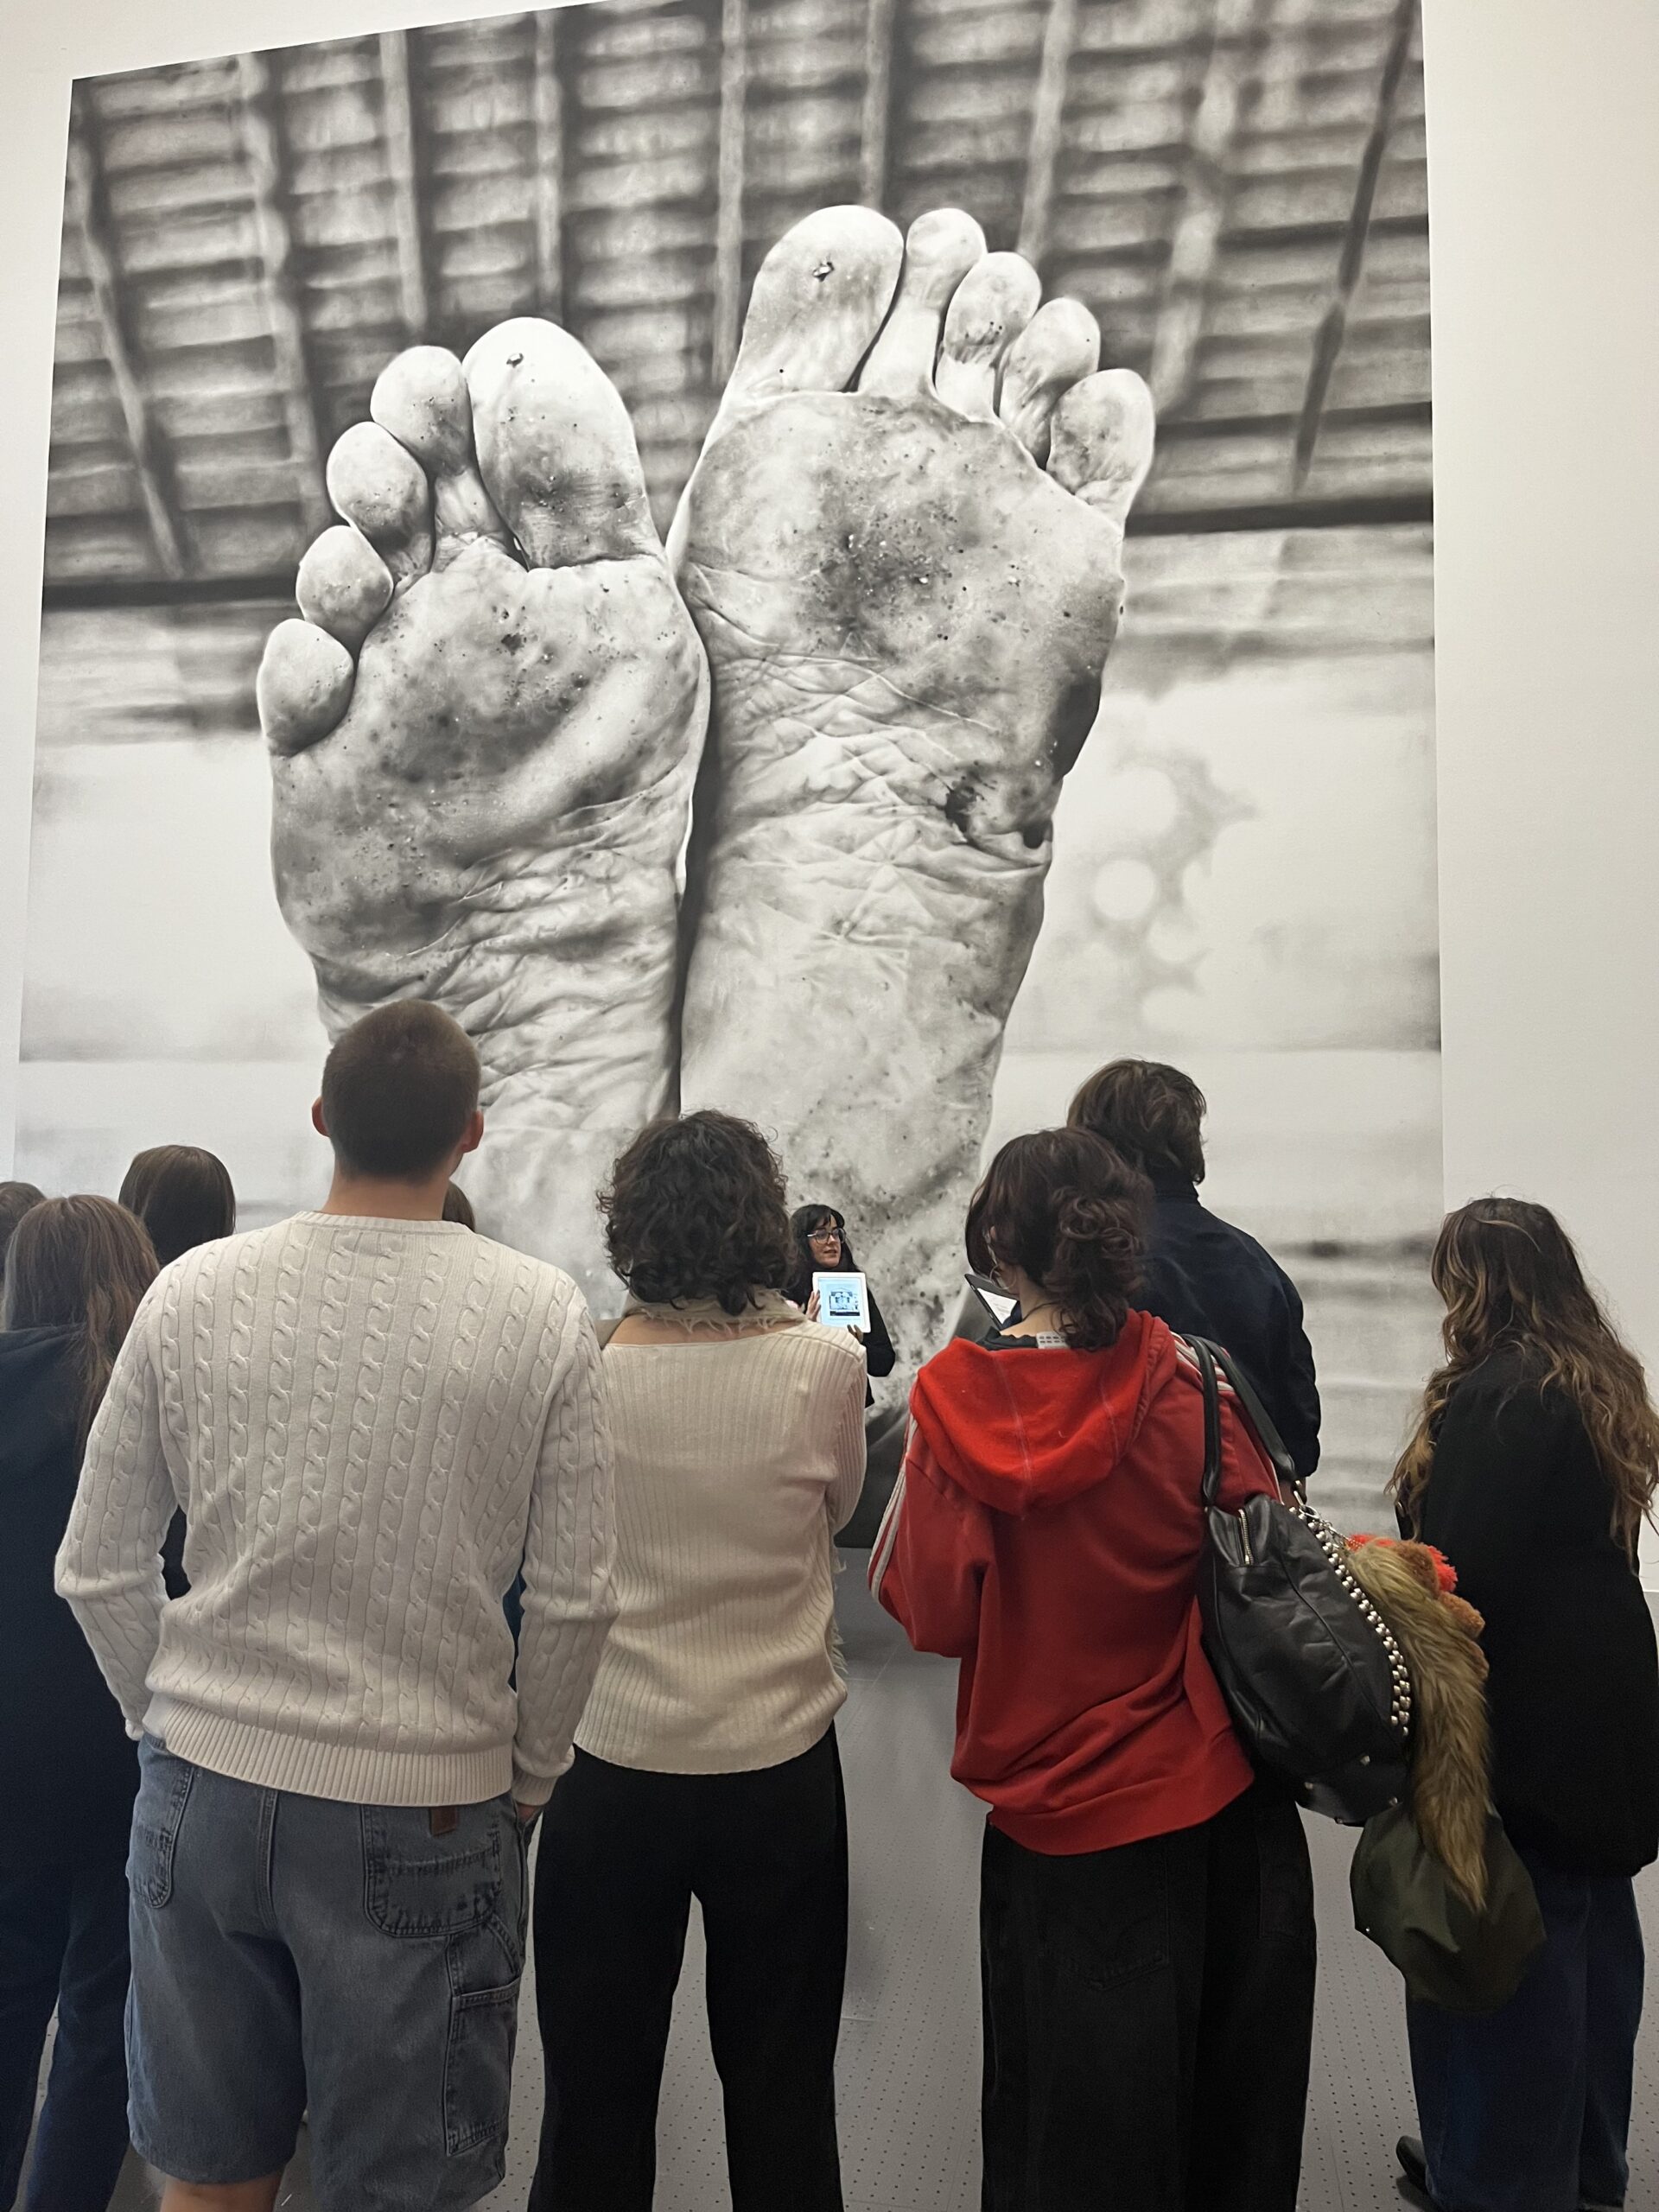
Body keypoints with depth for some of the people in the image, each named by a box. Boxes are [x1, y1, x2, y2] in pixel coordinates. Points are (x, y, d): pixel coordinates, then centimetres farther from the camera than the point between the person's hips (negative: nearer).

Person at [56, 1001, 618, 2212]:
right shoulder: (540, 1313, -12)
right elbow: (574, 1598, -10)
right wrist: (527, 1777, 5)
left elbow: (98, 1572, 1)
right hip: (425, 1809, -2)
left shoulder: (191, 1292, -5)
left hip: (204, 1791, 3)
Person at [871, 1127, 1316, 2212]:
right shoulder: (1190, 1382, -14)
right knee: (1226, 2116, 23)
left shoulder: (954, 1401, -15)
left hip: (1050, 1816, 0)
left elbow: (931, 1610, -12)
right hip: (1216, 1797, 1)